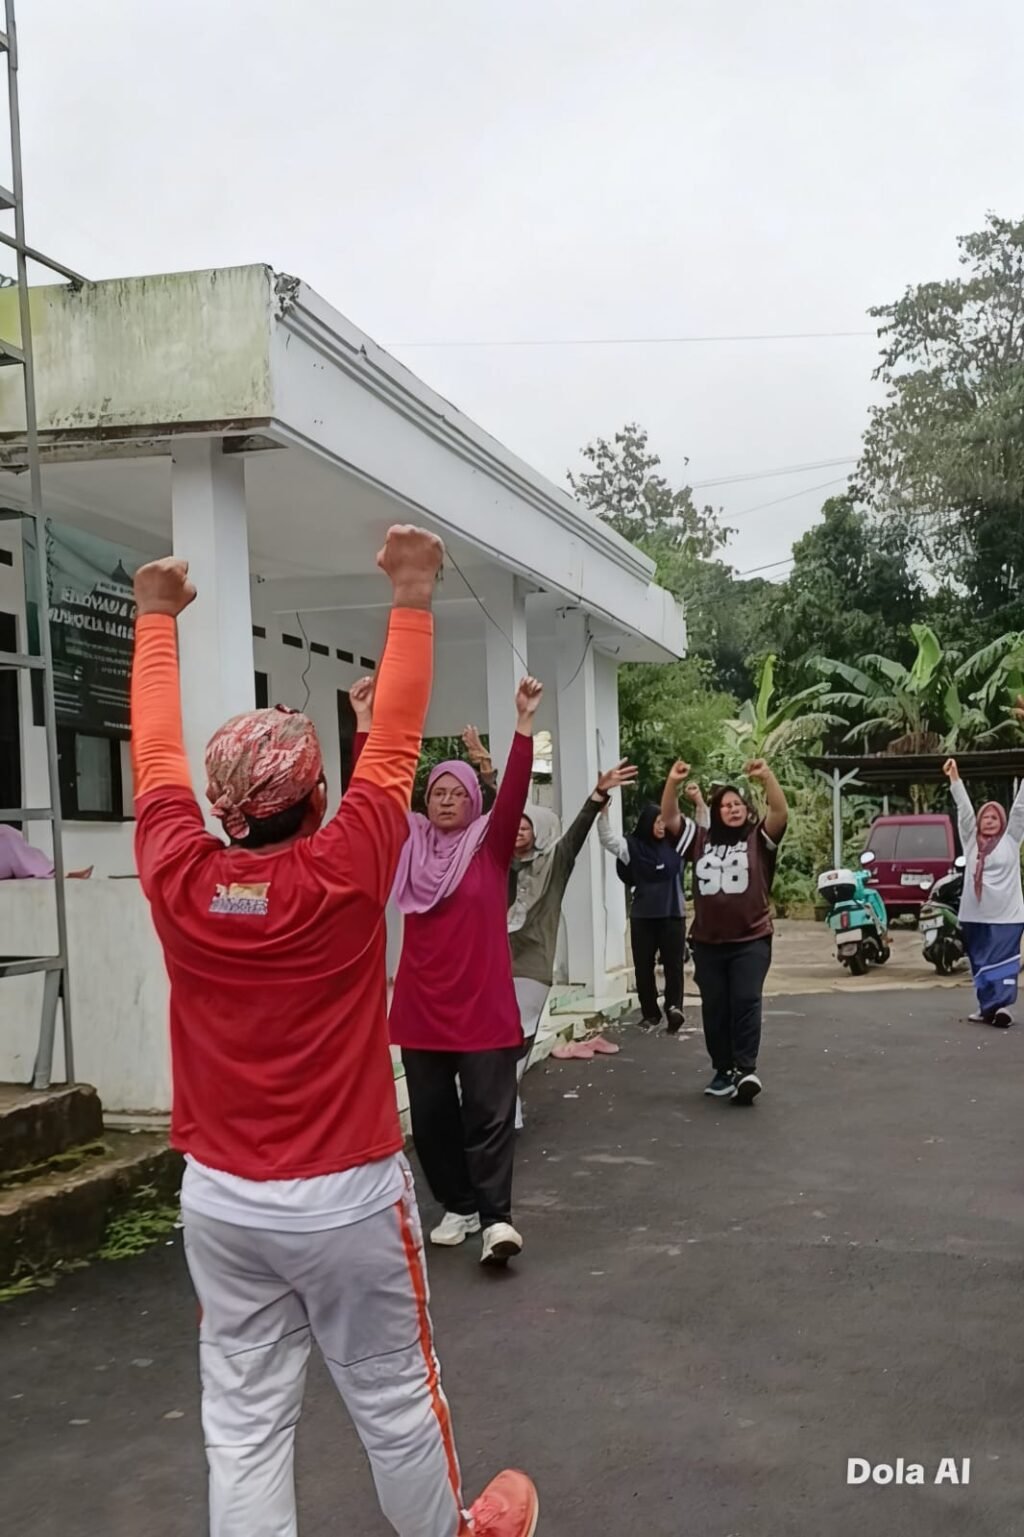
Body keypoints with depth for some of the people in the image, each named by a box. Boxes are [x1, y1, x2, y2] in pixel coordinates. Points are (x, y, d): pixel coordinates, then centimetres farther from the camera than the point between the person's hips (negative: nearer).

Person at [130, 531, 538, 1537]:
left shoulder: (176, 877, -11)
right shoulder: (343, 875, -18)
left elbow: (155, 754, 3)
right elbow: (394, 746, -10)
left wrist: (158, 618, 15)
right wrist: (413, 600, -4)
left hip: (218, 1198, 3)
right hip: (344, 1197, -2)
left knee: (243, 1417, 10)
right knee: (391, 1397, 16)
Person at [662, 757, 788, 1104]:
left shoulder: (758, 838, 2)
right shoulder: (701, 840, 10)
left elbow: (781, 813, -13)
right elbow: (669, 818, 5)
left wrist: (767, 777, -28)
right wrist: (673, 783, -12)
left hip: (751, 939, -3)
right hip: (708, 941, 3)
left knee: (746, 1002, -13)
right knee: (715, 1008, 8)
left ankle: (746, 1070, -16)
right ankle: (723, 1071, 18)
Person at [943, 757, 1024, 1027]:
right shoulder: (971, 840, 11)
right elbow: (964, 809, 5)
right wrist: (954, 778, -2)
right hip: (975, 914, 4)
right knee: (980, 962, 8)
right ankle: (987, 1007, 15)